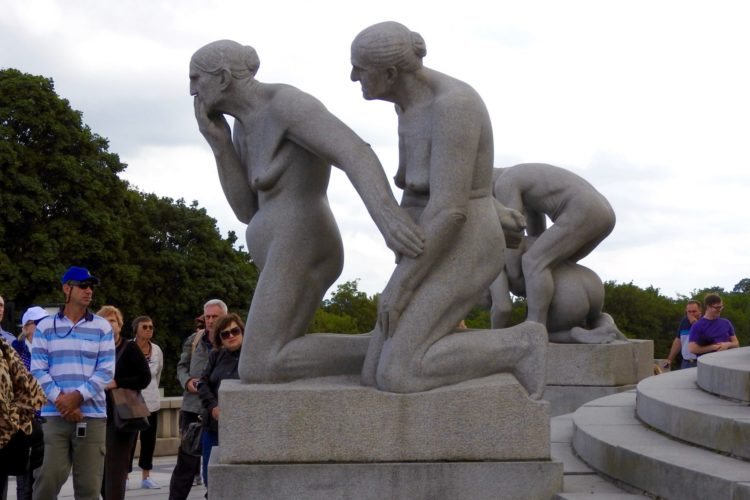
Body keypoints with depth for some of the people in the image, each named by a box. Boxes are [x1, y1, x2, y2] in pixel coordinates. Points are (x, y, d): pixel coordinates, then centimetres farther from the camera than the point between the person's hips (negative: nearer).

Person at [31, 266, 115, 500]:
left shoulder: (102, 327, 9)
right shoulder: (46, 326, 8)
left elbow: (106, 371, 2)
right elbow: (38, 370, 2)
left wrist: (78, 396, -10)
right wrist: (61, 400, -11)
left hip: (92, 414, 1)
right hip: (55, 414, -1)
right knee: (49, 477, -7)